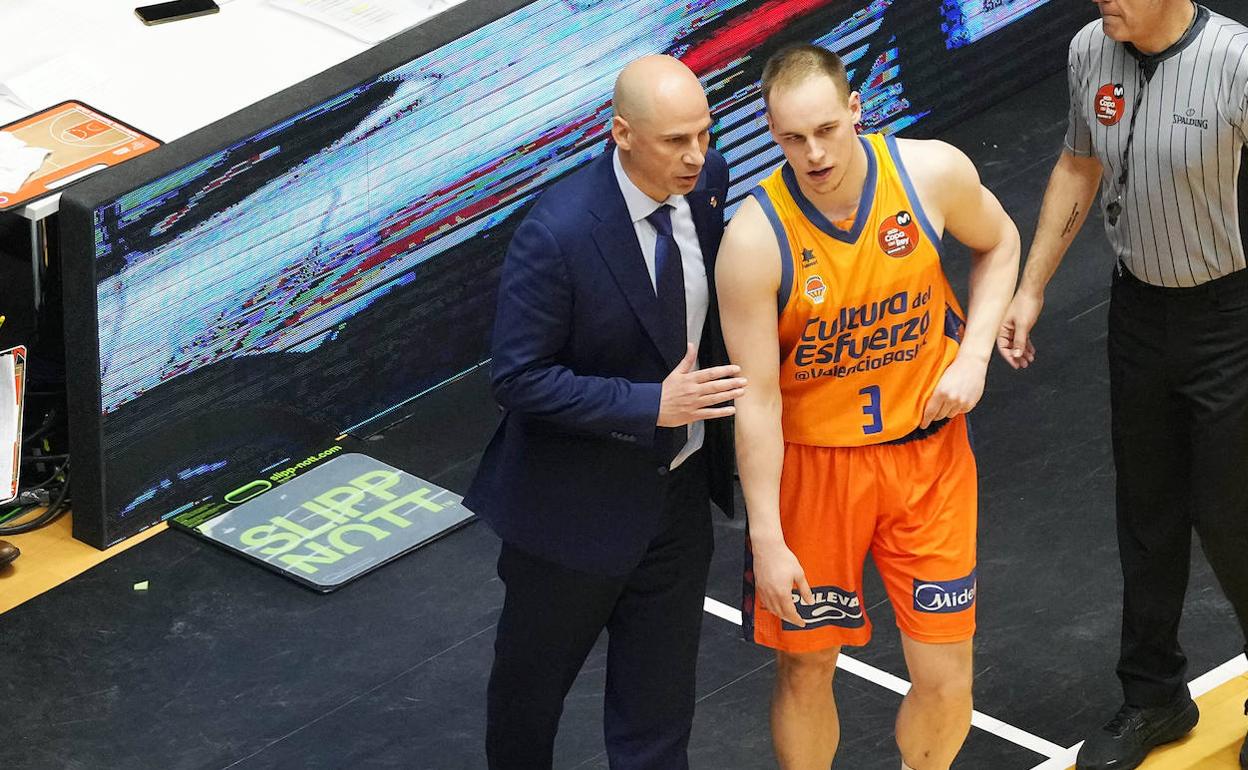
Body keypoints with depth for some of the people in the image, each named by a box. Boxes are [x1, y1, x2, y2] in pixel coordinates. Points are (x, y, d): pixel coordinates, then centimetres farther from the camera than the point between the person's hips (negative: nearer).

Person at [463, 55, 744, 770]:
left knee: (658, 710, 13)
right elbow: (520, 377, -23)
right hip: (579, 501, -5)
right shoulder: (556, 232, -28)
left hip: (680, 490, 5)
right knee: (533, 682, 19)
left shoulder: (707, 180, -8)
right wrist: (652, 406, -28)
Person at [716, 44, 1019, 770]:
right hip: (812, 458, -2)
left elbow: (998, 242, 8)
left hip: (927, 449, 2)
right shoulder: (755, 238, -22)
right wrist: (767, 540, -16)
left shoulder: (933, 171, -15)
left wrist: (973, 356, -6)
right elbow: (758, 397, -17)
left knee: (946, 682, 4)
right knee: (806, 667, 9)